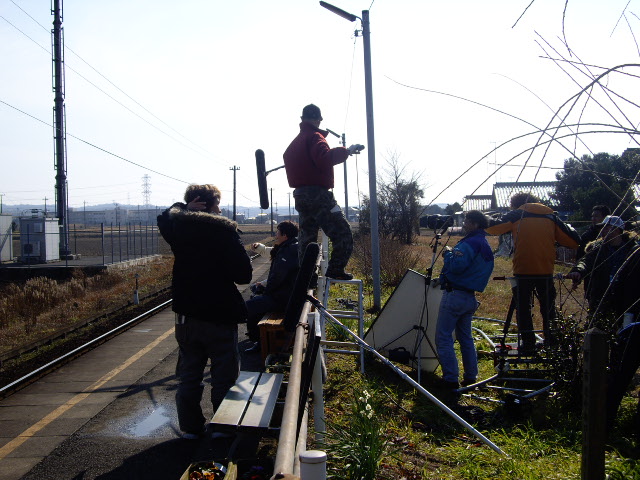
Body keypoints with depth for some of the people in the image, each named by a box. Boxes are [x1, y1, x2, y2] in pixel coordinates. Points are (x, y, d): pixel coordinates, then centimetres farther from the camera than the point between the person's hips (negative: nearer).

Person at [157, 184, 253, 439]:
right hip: (221, 315, -5)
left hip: (187, 315, 5)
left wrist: (183, 207, 13)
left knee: (188, 375, 16)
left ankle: (190, 427, 23)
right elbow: (244, 274, -15)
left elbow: (165, 217, 25)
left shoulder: (179, 227, 0)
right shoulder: (225, 231, -13)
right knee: (223, 378, 6)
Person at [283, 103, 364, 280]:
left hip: (300, 195, 9)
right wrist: (345, 151, -19)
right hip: (317, 194, -9)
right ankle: (335, 269, -14)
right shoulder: (314, 136, -8)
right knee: (343, 234, -7)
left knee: (307, 236, 16)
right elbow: (324, 158, -25)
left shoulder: (295, 141, 20)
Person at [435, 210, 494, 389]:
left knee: (443, 337, -4)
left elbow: (456, 266, -26)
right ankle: (471, 376, 21)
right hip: (470, 297, 10)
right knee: (465, 337, 18)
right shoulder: (486, 246, 14)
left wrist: (448, 253, -8)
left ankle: (450, 379, -6)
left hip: (455, 295, -9)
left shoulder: (470, 243, -16)